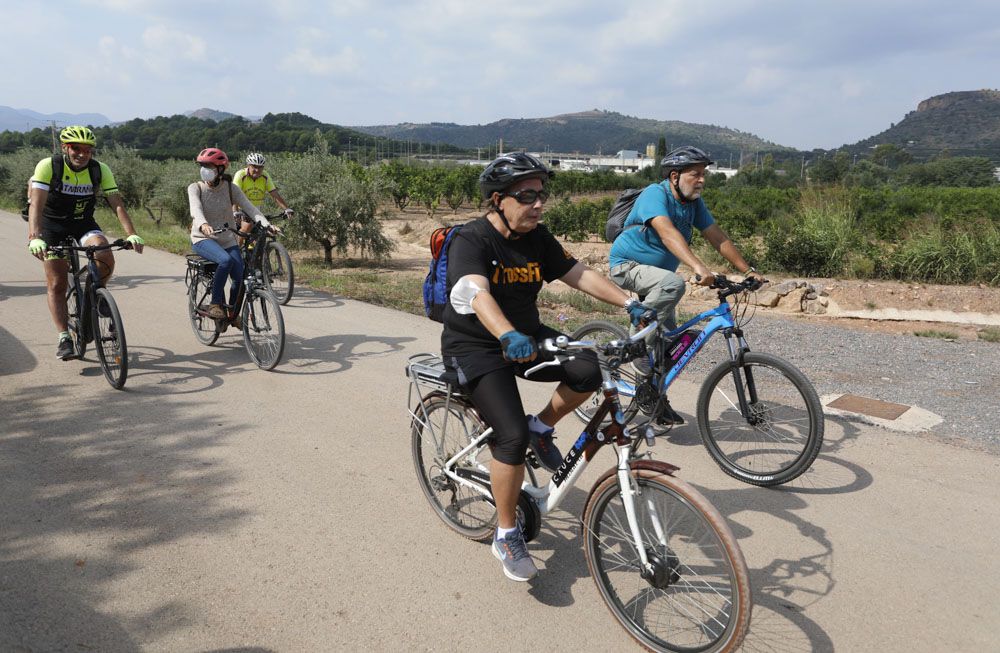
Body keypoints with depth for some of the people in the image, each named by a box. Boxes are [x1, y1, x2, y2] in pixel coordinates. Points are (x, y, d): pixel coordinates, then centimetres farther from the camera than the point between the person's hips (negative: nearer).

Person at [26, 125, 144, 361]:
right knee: (57, 284, -4)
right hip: (53, 227, -1)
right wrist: (34, 237, -41)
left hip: (84, 224, 2)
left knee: (106, 256, -27)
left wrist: (131, 234, -34)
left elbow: (117, 204, -19)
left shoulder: (100, 170, -12)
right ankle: (64, 339, 4)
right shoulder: (48, 166, -18)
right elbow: (36, 204, -27)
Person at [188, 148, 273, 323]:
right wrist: (203, 224, -46)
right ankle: (215, 304, -21)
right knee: (226, 260, -34)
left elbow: (249, 206, -12)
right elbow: (196, 208, -24)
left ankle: (232, 313, 15)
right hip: (203, 239, -3)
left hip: (227, 240, 3)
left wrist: (265, 223, -30)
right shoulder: (195, 188, -5)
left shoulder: (231, 188, 0)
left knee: (240, 278, -14)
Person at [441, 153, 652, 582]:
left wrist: (630, 303, -15)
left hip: (526, 335, 6)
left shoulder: (537, 238, 0)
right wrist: (508, 336, -56)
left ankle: (542, 428, 9)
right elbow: (476, 293, -38)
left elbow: (578, 274, -3)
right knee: (514, 435, -20)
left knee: (587, 370, -20)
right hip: (476, 346, -6)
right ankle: (506, 536, 0)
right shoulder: (472, 241, -21)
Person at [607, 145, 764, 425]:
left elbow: (717, 237, 0)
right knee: (673, 283, -36)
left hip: (656, 271, 8)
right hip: (628, 265, -8)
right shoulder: (655, 194, -23)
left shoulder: (694, 203, 1)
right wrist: (699, 268, -53)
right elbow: (668, 232, -40)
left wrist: (748, 271, -7)